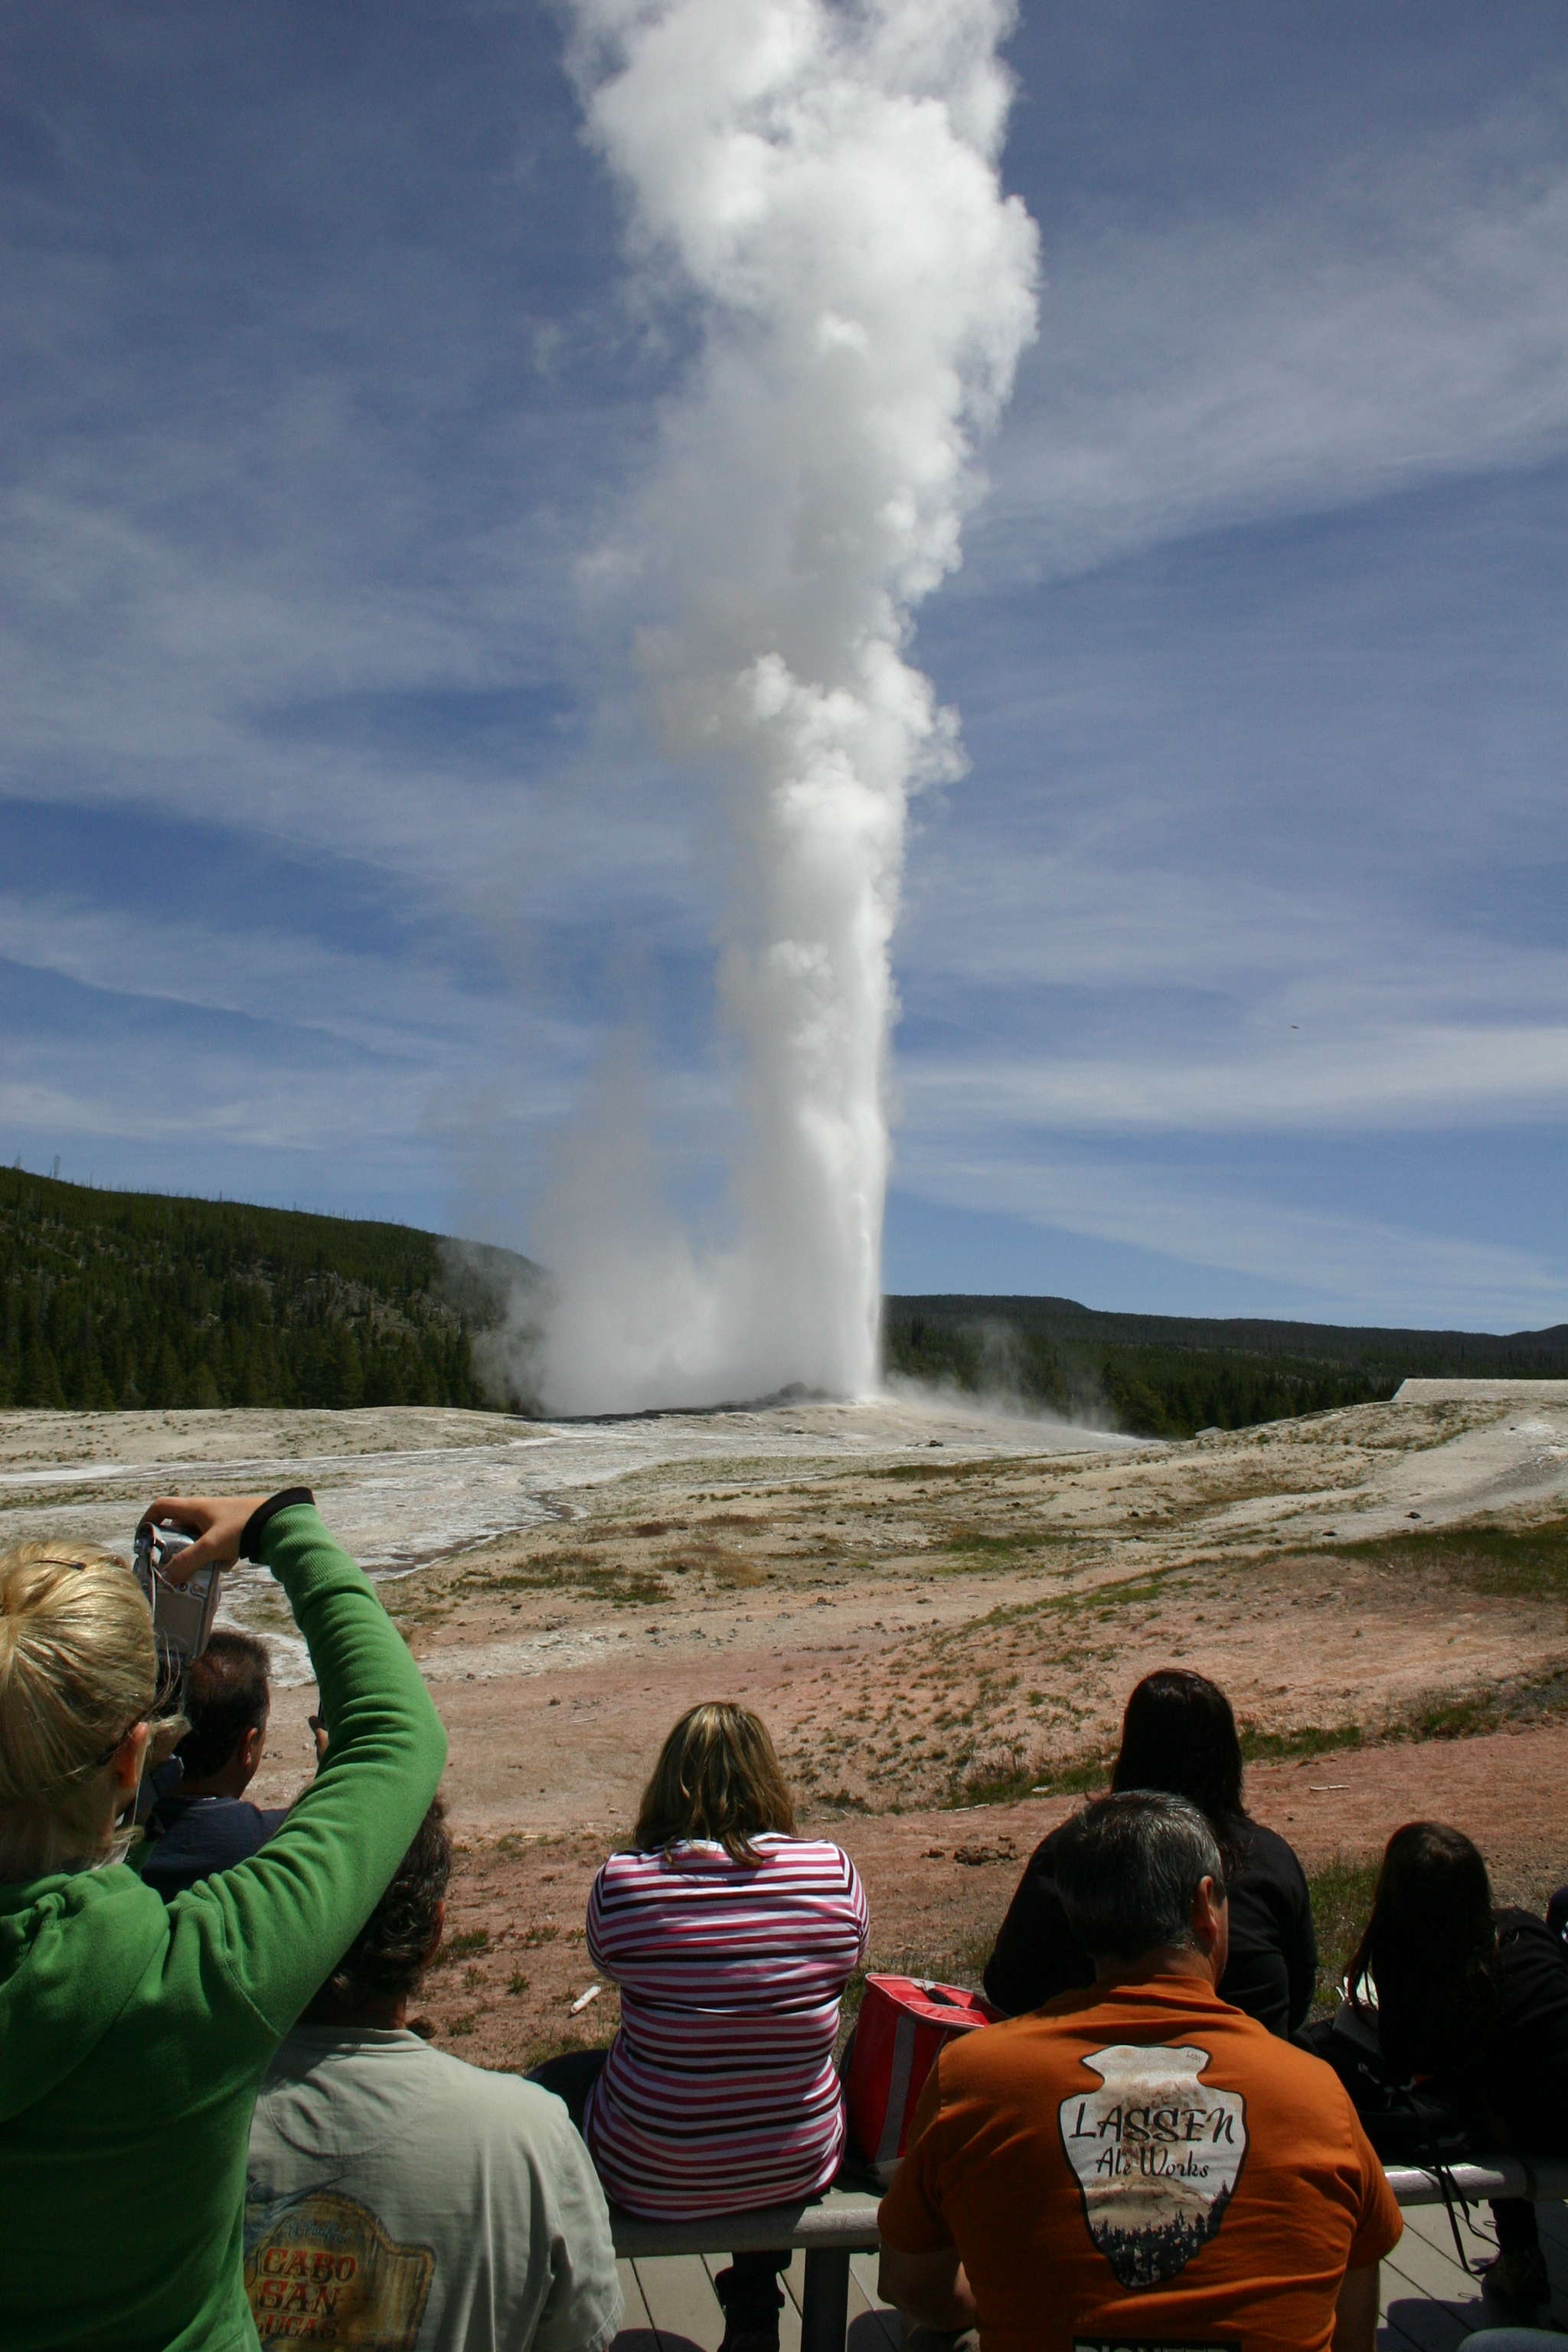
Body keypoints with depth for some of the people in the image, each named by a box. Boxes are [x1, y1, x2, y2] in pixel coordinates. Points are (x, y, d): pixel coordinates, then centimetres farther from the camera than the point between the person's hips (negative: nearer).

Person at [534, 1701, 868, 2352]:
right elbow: (845, 1968, 3)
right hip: (799, 2171, 2)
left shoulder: (621, 1881, -19)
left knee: (556, 2081, 27)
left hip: (651, 2177, -2)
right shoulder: (832, 1871, -14)